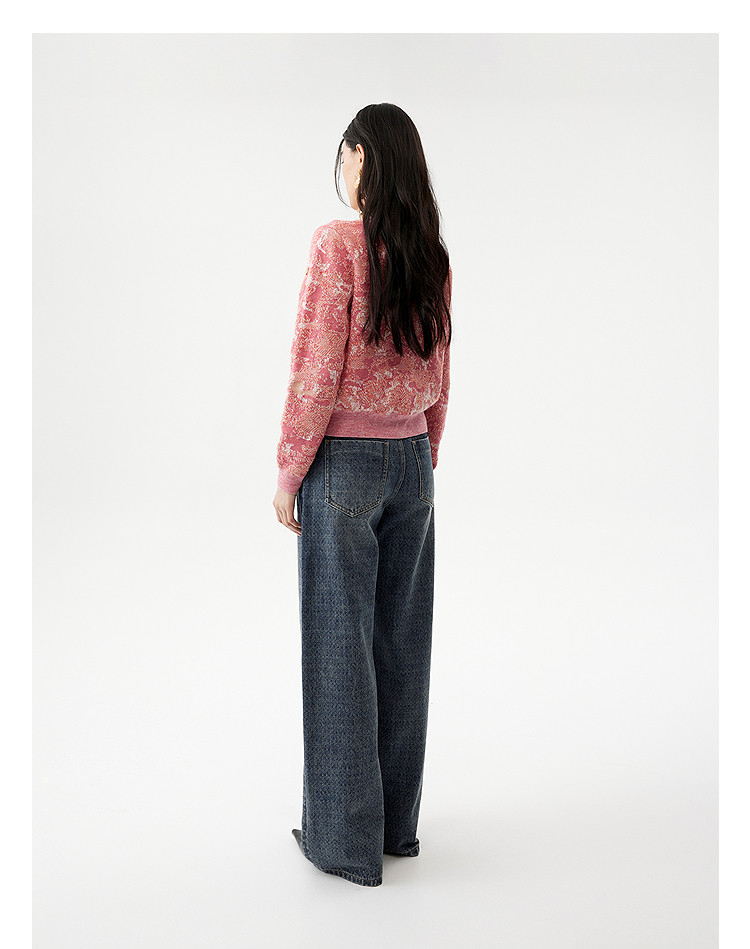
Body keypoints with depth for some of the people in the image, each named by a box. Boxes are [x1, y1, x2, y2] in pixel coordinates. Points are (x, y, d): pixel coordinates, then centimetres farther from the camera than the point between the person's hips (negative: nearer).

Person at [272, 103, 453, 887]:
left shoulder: (337, 244, -13)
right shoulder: (433, 257, 6)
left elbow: (315, 372, -16)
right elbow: (438, 380, 11)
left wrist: (287, 474, -7)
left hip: (343, 465, -6)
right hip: (412, 460, 6)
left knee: (339, 646, 4)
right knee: (400, 641, 14)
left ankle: (346, 838, 16)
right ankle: (397, 820, 28)